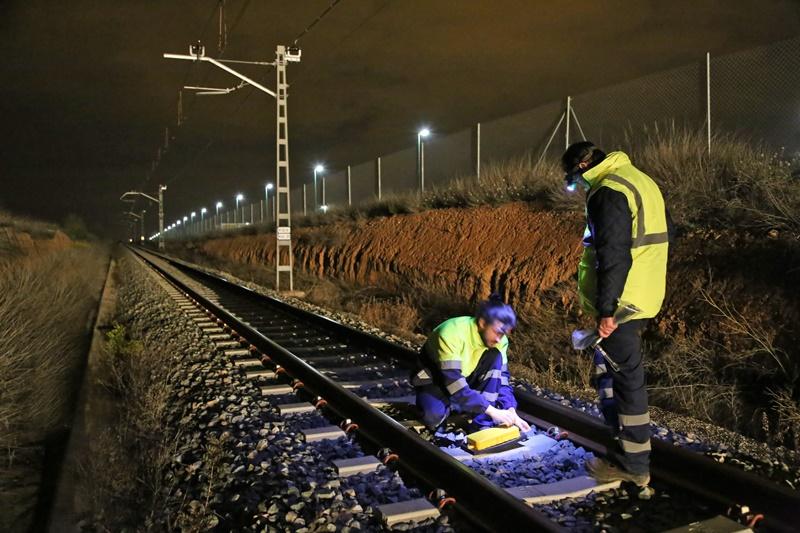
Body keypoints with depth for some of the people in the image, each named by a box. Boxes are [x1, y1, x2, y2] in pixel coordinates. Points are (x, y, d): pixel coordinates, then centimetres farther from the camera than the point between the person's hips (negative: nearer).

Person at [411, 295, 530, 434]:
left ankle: (483, 424, -19)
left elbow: (501, 377, -13)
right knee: (435, 416, -35)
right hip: (435, 380, -5)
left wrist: (511, 412, -28)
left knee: (495, 357, -23)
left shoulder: (499, 339, -16)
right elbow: (454, 381, -39)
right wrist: (491, 410, -41)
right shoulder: (452, 332, -35)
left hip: (465, 379, 5)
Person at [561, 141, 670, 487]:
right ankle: (625, 447, 29)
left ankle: (633, 464, 8)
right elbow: (661, 234, 22)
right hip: (642, 299, 10)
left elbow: (614, 255, -23)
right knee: (611, 373, 19)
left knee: (625, 378, -2)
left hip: (620, 304, -10)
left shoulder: (608, 192, -16)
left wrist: (606, 309, -21)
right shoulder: (640, 181, 17)